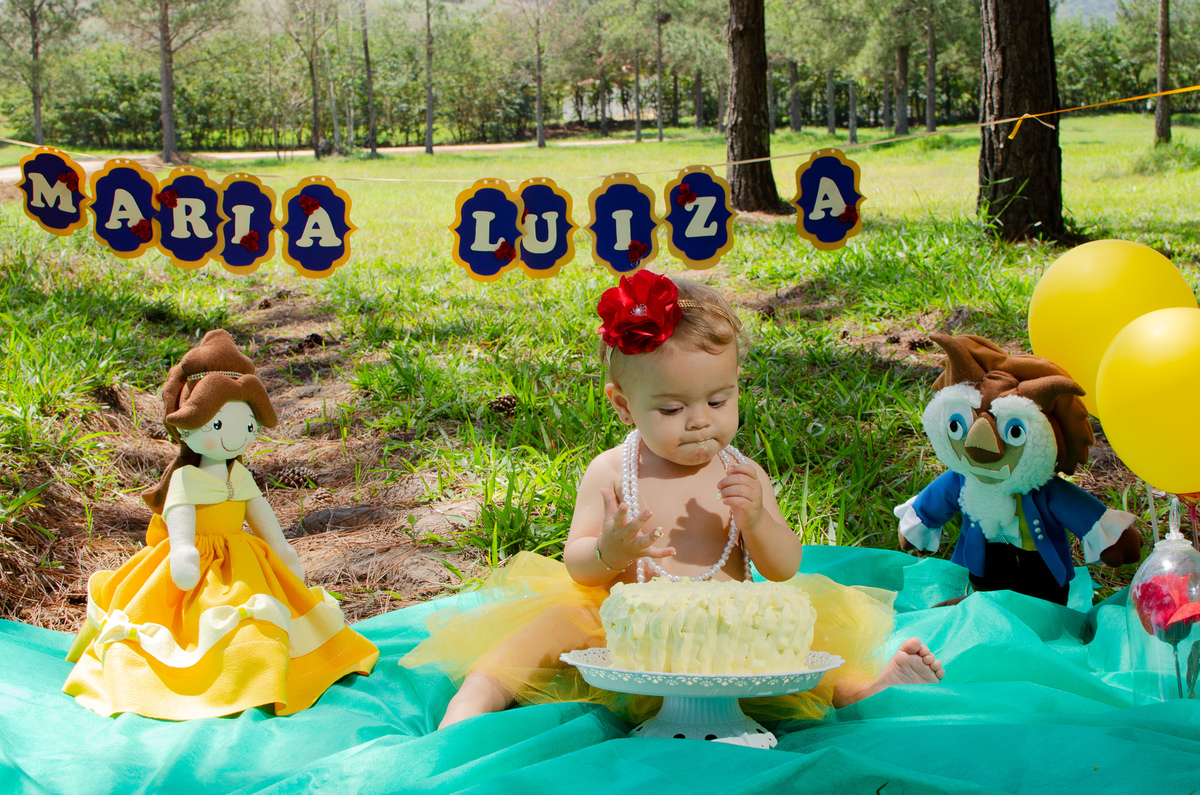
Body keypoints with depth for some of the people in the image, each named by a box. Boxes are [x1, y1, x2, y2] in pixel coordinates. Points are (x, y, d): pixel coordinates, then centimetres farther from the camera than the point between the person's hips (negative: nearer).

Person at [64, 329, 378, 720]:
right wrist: (183, 551, -33)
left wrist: (282, 550, 20)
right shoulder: (185, 477, -8)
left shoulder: (239, 475, 9)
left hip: (239, 561, 5)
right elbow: (179, 513, -18)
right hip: (199, 562, -5)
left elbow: (260, 511, 17)